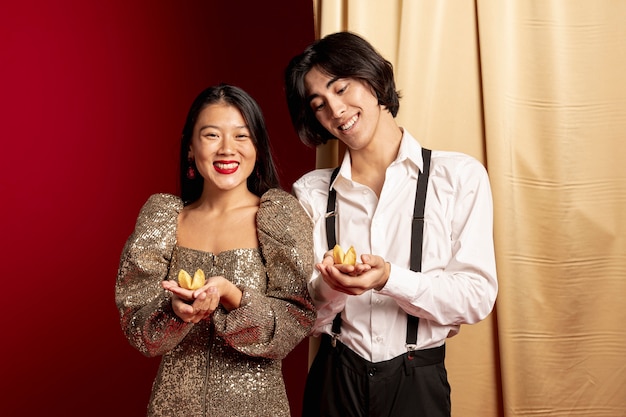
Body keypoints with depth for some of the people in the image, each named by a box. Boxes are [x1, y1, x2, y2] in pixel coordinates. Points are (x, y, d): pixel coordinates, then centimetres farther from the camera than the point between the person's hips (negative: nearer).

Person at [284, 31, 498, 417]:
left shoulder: (460, 176, -7)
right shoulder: (311, 192, 0)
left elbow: (478, 297, -11)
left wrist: (389, 278, -26)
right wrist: (330, 288, -22)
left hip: (418, 382, -1)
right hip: (334, 381, 2)